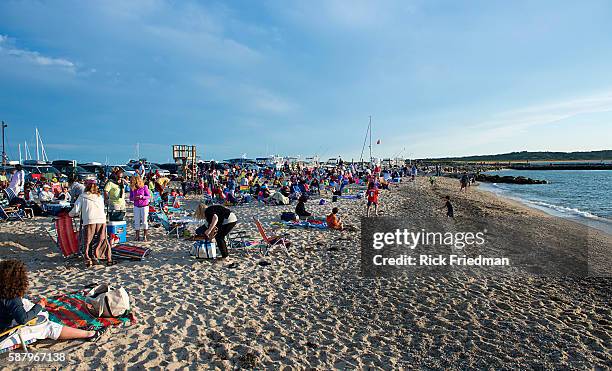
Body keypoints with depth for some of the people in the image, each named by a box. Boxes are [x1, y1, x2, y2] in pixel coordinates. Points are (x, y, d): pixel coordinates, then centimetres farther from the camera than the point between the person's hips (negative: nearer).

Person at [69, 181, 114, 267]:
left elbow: (76, 210, 6)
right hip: (102, 221, 2)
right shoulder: (100, 197, 17)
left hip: (89, 221, -2)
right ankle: (109, 259, 7)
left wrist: (70, 214, 27)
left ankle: (88, 260, 3)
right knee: (103, 240, 10)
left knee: (88, 242, 7)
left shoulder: (82, 197, 9)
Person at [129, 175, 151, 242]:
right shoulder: (132, 188, 0)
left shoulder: (144, 187, -10)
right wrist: (134, 198, -17)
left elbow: (149, 196, -8)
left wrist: (141, 197, -23)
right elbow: (130, 198, 5)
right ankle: (137, 236, 11)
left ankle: (144, 236, 9)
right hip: (136, 207, 3)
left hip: (144, 206, -3)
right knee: (136, 222, 3)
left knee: (144, 221, -1)